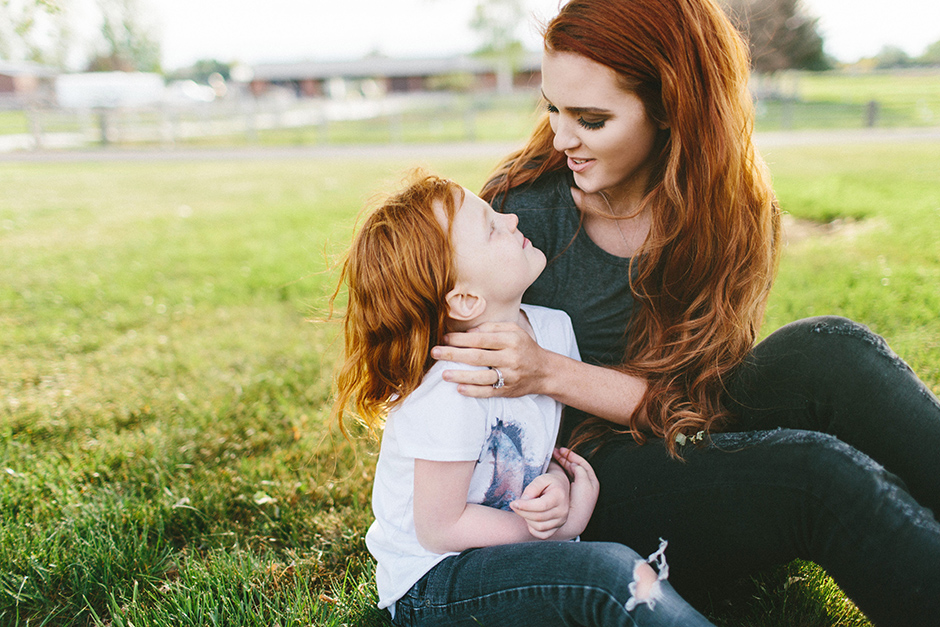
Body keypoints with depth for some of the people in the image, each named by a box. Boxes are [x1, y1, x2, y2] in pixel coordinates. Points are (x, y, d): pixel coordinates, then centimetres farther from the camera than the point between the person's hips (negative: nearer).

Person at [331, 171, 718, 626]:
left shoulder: (554, 329, -5)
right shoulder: (452, 395, -29)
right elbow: (439, 528, -18)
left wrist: (557, 479, -14)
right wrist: (560, 529, -16)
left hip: (496, 544, 8)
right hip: (429, 586, -7)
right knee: (608, 570, -25)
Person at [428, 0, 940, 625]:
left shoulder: (733, 211, -5)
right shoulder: (521, 207, -13)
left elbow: (688, 398, -12)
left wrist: (551, 373, -28)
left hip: (686, 456, 4)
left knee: (825, 351, -25)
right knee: (813, 475, -29)